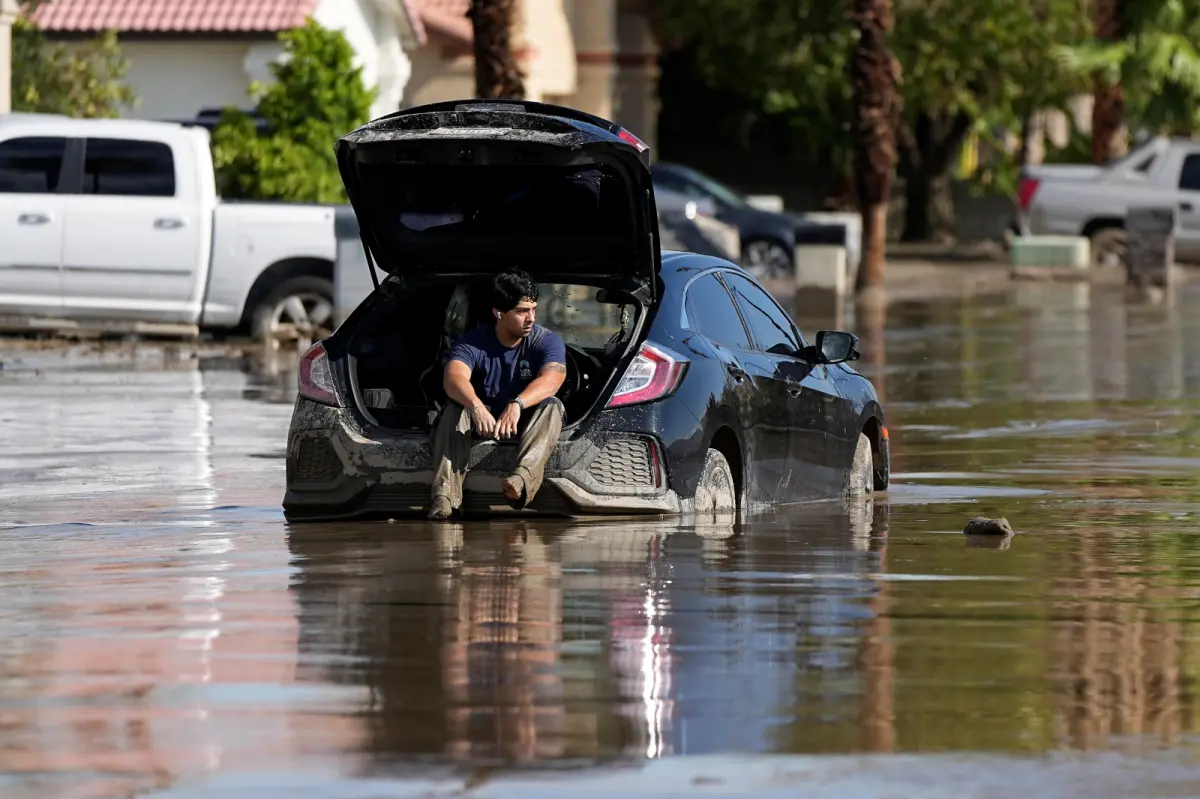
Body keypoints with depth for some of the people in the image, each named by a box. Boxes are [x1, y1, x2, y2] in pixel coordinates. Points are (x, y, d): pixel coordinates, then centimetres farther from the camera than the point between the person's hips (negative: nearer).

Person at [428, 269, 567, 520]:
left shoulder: (547, 341, -11)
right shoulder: (473, 342, -12)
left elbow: (551, 380, -31)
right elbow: (453, 377, -32)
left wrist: (517, 405, -51)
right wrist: (476, 406, -54)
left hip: (526, 422, 0)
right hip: (482, 421, 0)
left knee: (551, 406, -30)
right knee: (455, 409, -29)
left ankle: (524, 478, -56)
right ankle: (445, 494, -47)